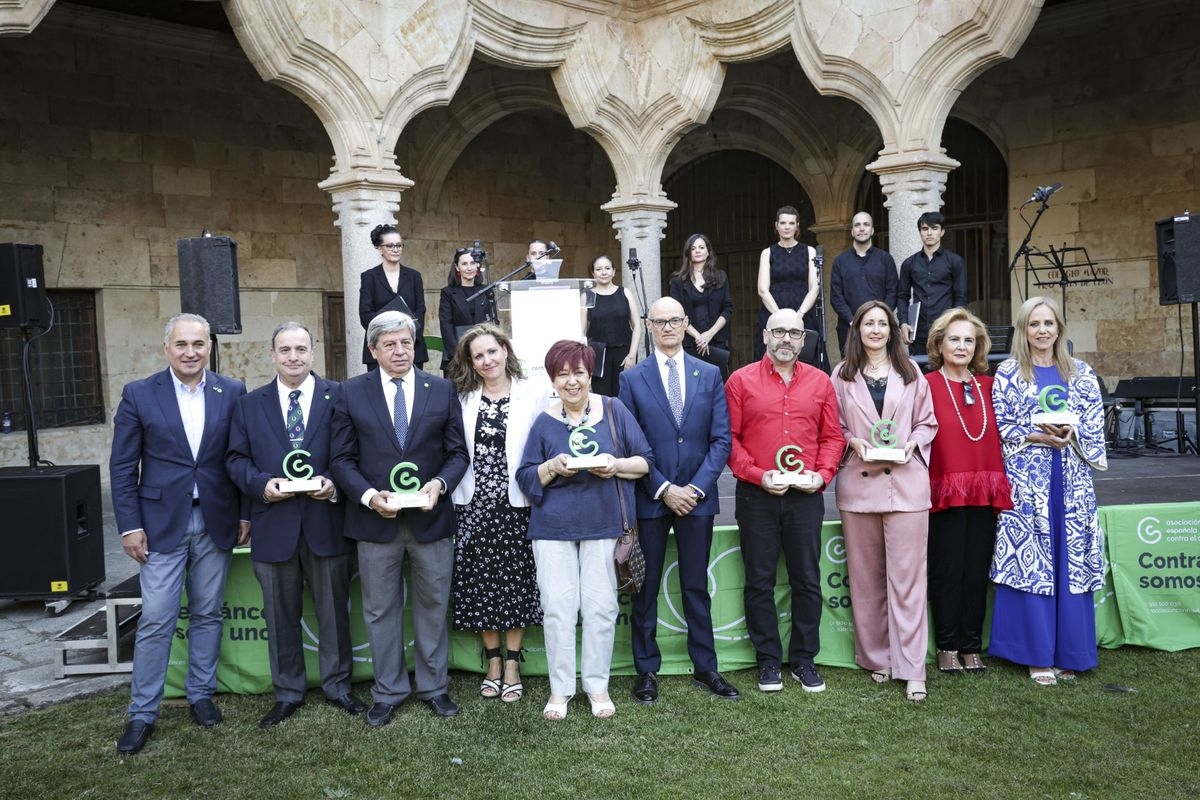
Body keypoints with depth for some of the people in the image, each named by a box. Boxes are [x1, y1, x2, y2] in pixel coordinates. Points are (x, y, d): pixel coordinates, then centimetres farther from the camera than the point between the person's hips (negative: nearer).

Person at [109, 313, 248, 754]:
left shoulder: (232, 392, 1)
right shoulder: (139, 394, -2)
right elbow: (123, 466, -1)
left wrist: (246, 513, 2)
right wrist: (130, 525, -5)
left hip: (215, 522, 2)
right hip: (162, 523, -1)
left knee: (207, 615, 11)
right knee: (155, 619, 1)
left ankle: (201, 695, 26)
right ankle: (142, 713, 13)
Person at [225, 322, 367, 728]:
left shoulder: (339, 397, 1)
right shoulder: (249, 405, 8)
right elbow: (236, 459, 6)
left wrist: (334, 484, -17)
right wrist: (261, 484, -12)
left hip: (326, 522, -1)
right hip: (273, 525, 2)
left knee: (333, 610, 10)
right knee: (280, 614, 12)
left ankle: (337, 684, 27)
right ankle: (288, 692, 27)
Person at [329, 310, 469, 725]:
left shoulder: (442, 390, 4)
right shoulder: (351, 393, 2)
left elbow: (457, 453, 4)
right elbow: (342, 459, 0)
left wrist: (440, 484, -15)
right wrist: (369, 496, -15)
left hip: (431, 517, 1)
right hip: (375, 520, 0)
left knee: (433, 605, 11)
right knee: (381, 610, 10)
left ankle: (433, 687, 27)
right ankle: (388, 692, 25)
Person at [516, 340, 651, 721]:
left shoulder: (614, 411, 2)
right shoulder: (544, 422, 3)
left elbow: (645, 461, 4)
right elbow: (525, 477, 4)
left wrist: (617, 465, -15)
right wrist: (552, 467, -14)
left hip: (603, 525, 0)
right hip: (553, 528, 0)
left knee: (600, 606, 3)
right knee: (557, 607, 1)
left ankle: (598, 686, 18)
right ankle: (560, 688, 15)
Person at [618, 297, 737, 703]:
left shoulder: (710, 375, 5)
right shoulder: (632, 379, 0)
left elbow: (721, 439, 0)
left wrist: (695, 488, -10)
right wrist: (663, 489, -11)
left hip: (697, 497, 1)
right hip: (650, 498, -1)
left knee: (696, 587, 11)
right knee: (645, 589, 7)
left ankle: (705, 668, 22)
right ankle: (646, 671, 19)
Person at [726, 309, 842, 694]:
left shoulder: (820, 382, 7)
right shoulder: (741, 381, 0)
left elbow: (832, 437, 9)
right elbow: (729, 438, -2)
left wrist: (822, 474, -6)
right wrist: (758, 475, -12)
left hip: (806, 496, 2)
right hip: (756, 496, -2)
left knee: (807, 580, 8)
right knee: (760, 581, 6)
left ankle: (803, 659, 22)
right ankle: (768, 661, 18)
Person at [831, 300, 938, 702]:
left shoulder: (910, 373, 9)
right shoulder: (842, 375, 7)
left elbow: (927, 423, 11)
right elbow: (834, 427, 9)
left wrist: (910, 445, -7)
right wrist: (854, 442, -9)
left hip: (906, 481, 0)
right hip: (859, 483, 1)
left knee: (907, 576, -4)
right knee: (865, 577, 7)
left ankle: (911, 668, 2)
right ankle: (875, 658, 20)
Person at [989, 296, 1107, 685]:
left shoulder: (1081, 373, 10)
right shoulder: (1007, 373, 3)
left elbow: (1096, 425, 6)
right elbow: (1000, 426, -1)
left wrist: (1072, 433, -13)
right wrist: (1037, 436, -14)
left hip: (1071, 480, 3)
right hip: (1026, 479, -2)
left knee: (1071, 561, 4)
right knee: (1029, 562, -1)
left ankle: (1068, 652, 15)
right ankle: (1037, 654, 8)